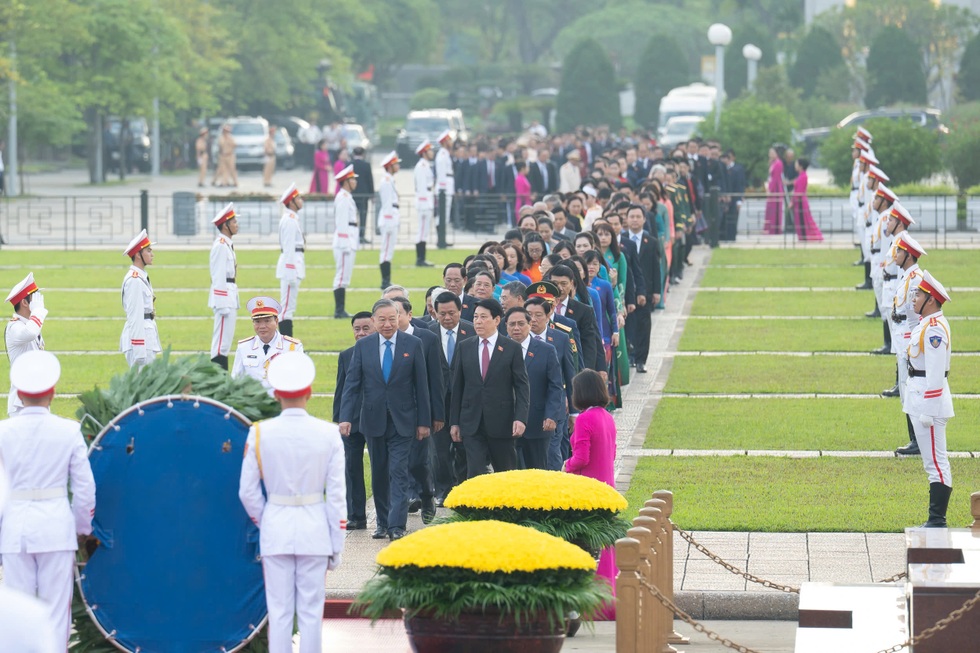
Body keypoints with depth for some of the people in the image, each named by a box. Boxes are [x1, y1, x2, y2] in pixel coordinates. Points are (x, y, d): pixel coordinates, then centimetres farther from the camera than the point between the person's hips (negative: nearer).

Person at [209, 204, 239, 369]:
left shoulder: (227, 244, 15)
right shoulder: (220, 245, -15)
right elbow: (219, 277, -18)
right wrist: (223, 305, -20)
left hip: (229, 298, 10)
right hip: (224, 298, -10)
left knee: (226, 339, 12)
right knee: (222, 341, -9)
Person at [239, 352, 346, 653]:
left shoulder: (260, 433, -7)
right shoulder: (328, 434, -6)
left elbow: (248, 492, -3)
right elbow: (336, 496, -4)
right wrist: (336, 546, 4)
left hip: (275, 529, 0)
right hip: (315, 528, 0)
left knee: (279, 611, 5)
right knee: (311, 611, 5)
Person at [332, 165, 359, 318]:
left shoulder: (346, 197, 18)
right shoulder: (343, 198, -14)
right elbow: (342, 223, -19)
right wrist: (346, 245, -21)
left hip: (348, 243, 10)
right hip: (344, 243, -10)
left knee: (344, 277, 11)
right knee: (342, 276, -9)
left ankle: (340, 310, 13)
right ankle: (339, 310, -9)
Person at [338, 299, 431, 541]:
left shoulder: (413, 344, -1)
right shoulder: (363, 346, 3)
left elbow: (421, 385, 1)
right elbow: (352, 384, 0)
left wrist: (424, 421, -1)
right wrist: (345, 417, -12)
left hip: (402, 420, -2)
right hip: (374, 419, 2)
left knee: (399, 473, -9)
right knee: (379, 474, 9)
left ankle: (397, 526, -13)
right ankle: (383, 523, 19)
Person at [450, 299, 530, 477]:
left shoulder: (512, 348, 1)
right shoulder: (464, 347, 8)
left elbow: (522, 387, -2)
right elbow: (457, 387, 10)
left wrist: (520, 418, -13)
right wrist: (454, 422, 6)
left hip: (502, 423, -1)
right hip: (472, 423, 1)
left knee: (506, 475, 8)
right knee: (475, 473, -8)